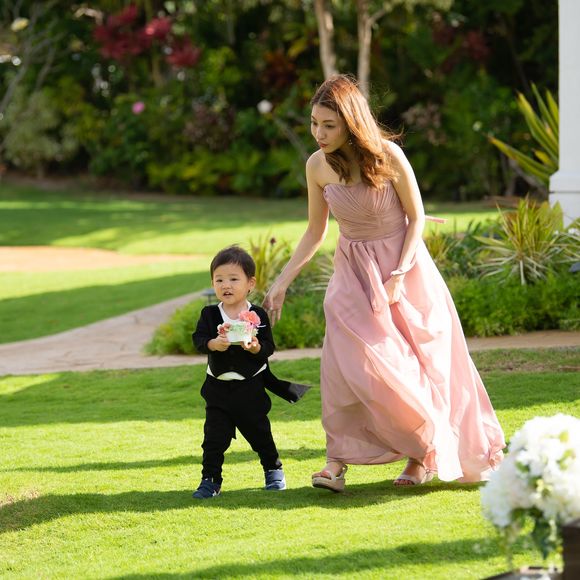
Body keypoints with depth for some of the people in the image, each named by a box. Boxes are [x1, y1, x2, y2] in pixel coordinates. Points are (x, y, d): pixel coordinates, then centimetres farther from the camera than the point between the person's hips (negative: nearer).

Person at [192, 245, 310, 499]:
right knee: (214, 436, 0)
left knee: (259, 432, 11)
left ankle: (273, 470, 30)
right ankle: (210, 480, 8)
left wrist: (256, 347, -30)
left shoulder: (258, 316, -6)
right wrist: (213, 344, -34)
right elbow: (198, 339, -14)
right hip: (219, 388, 1)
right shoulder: (209, 314, -2)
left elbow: (269, 346, -9)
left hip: (250, 387, -1)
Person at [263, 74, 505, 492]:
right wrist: (283, 281, -1)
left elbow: (416, 218, -9)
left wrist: (398, 275, -19)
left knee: (413, 367, 3)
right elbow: (315, 232, 4)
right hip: (354, 273, 2)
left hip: (403, 267, -2)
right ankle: (337, 461, -14)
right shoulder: (318, 166, -9)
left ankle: (423, 456, 21)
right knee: (345, 360, -17)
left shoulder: (388, 157, -19)